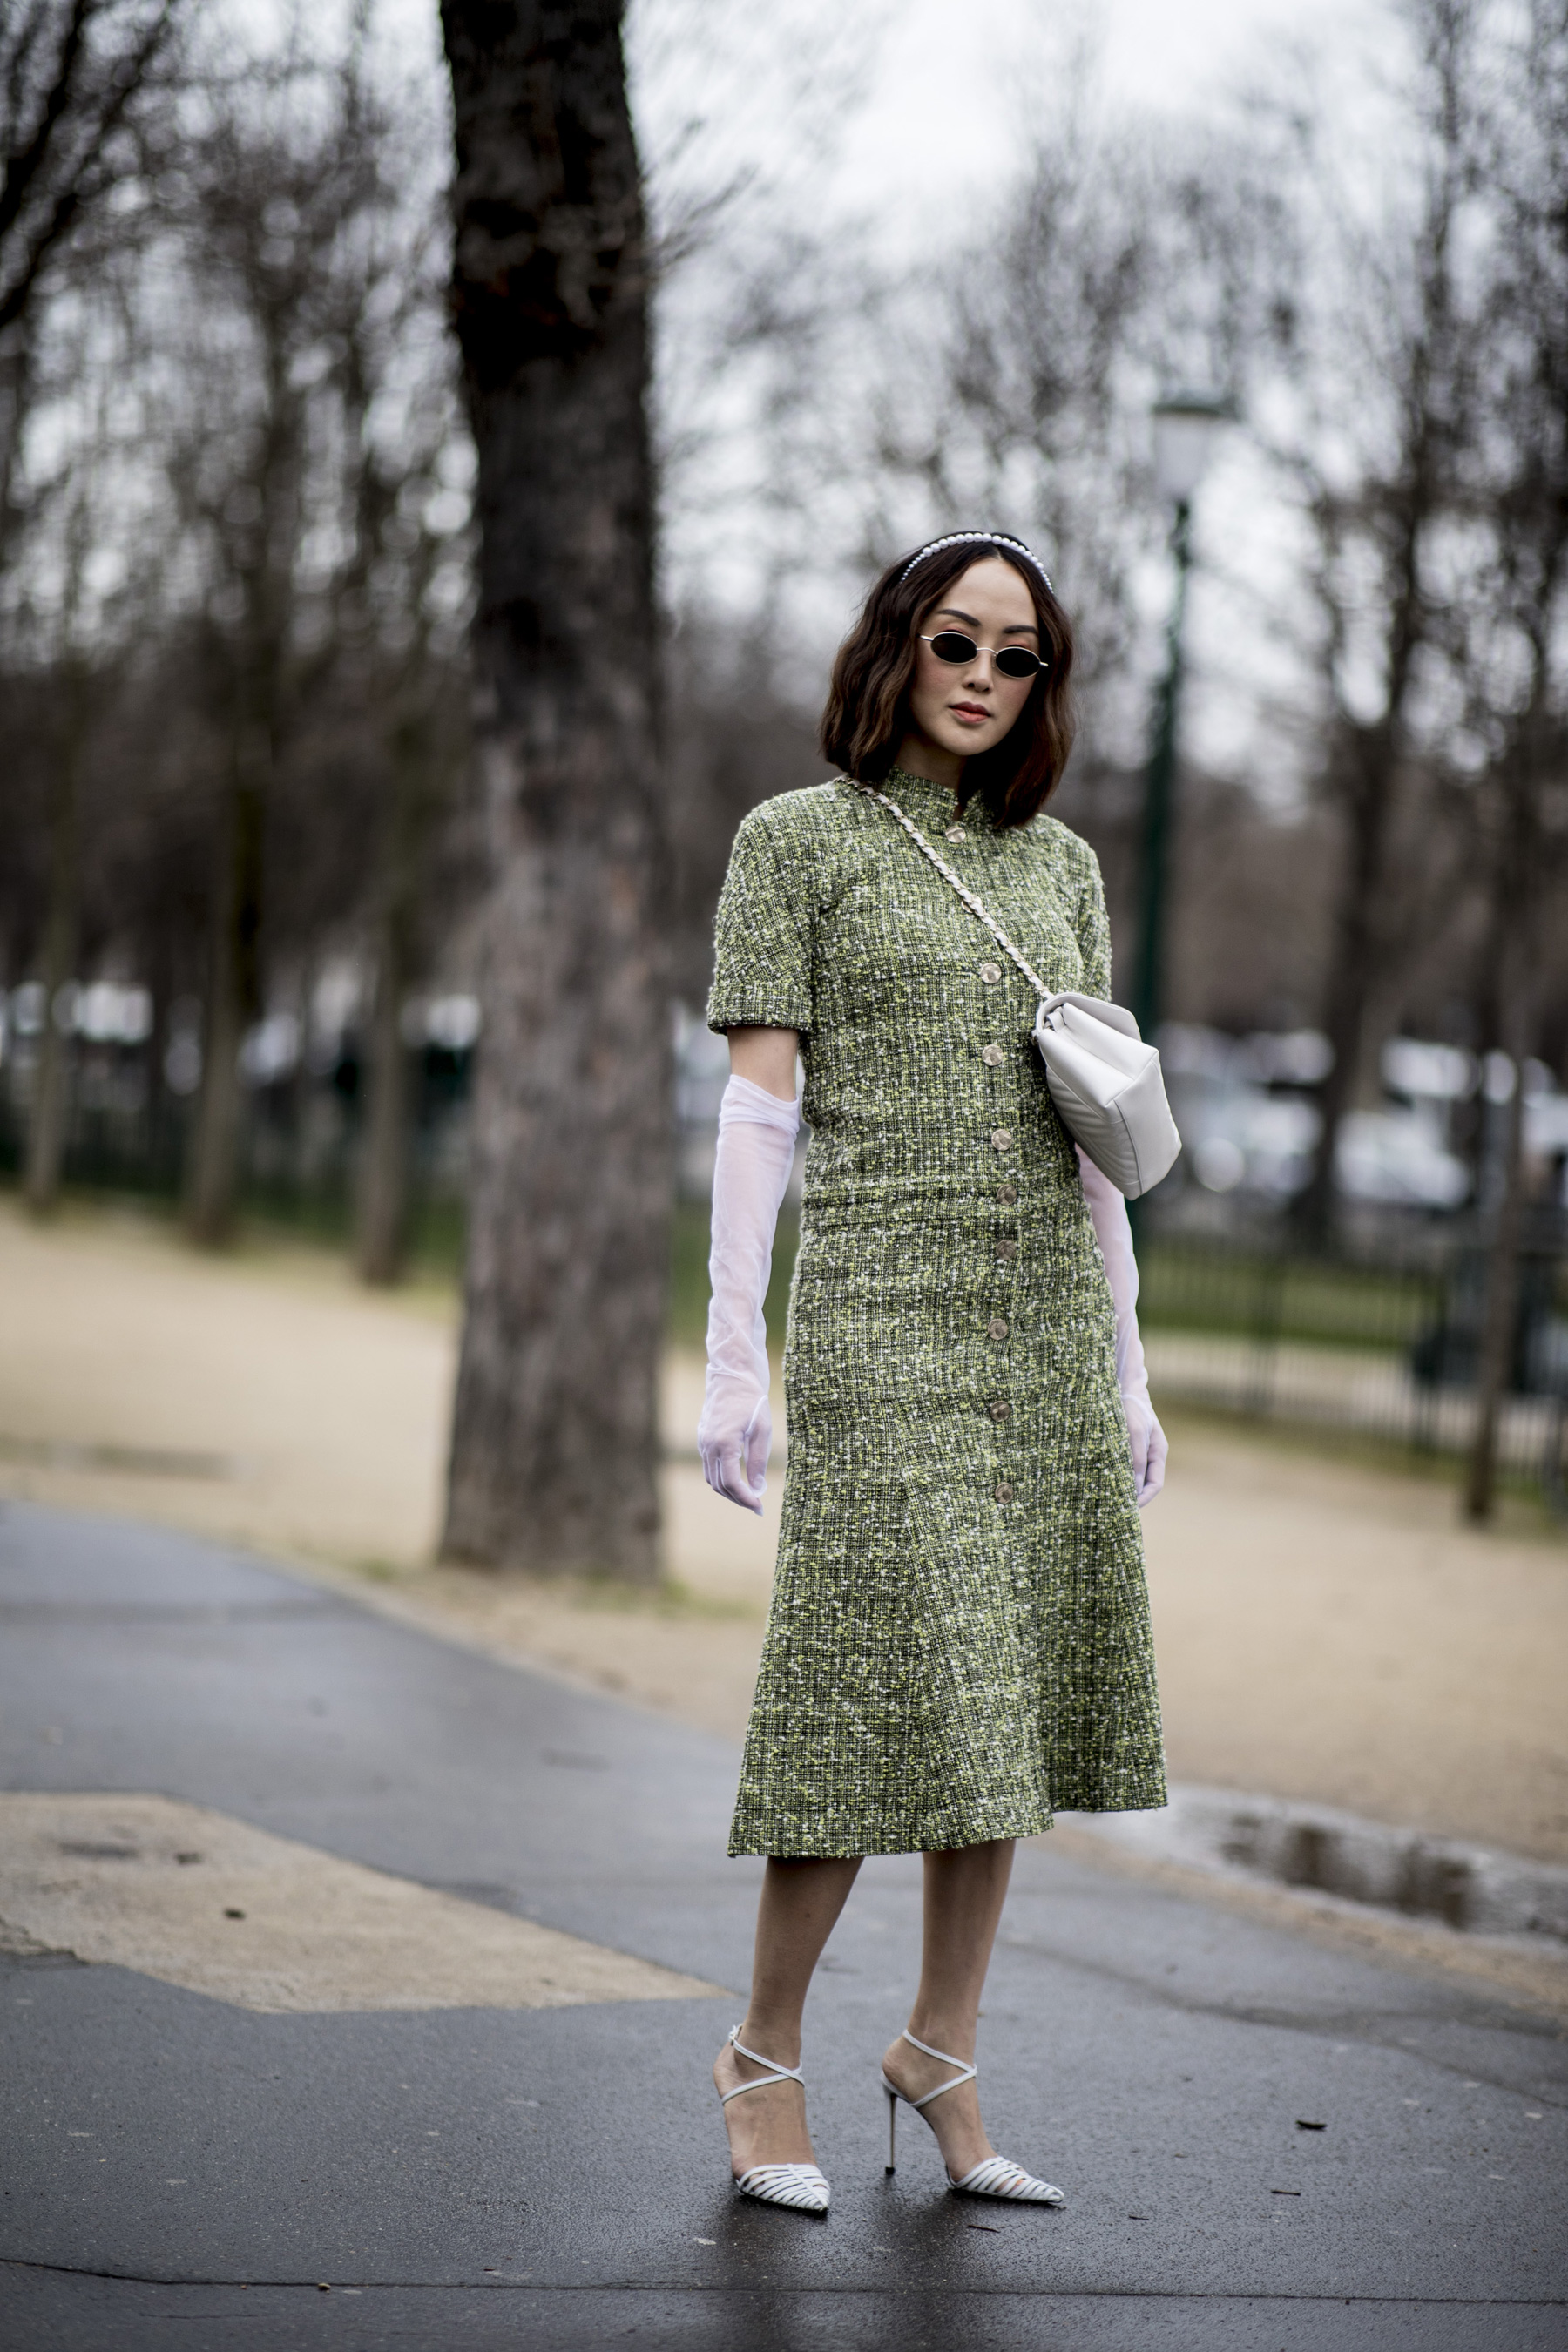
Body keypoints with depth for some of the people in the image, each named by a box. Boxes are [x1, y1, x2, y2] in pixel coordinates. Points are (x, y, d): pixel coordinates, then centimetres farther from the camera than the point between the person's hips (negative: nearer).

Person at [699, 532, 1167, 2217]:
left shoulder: (1061, 864, 15)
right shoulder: (798, 839, 2)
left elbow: (1091, 1133, 15)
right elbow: (760, 1099, -4)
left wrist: (1125, 1365, 12)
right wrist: (734, 1352, -10)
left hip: (1043, 1319, 5)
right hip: (882, 1312, -5)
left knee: (1010, 1697, 5)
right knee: (892, 1691, -9)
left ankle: (941, 2050, 17)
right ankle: (764, 2053, 7)